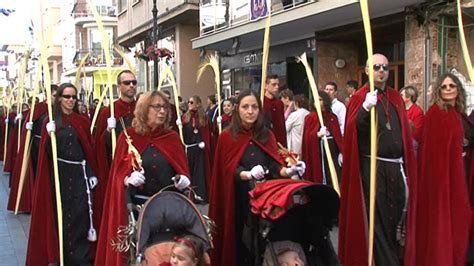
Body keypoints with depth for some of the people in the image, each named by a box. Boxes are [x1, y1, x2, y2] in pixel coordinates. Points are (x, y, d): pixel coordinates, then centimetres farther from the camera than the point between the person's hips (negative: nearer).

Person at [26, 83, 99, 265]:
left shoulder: (83, 121, 7)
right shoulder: (52, 121, 1)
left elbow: (90, 149, 7)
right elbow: (46, 152, -4)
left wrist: (92, 173, 0)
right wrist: (49, 135, -21)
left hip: (79, 172, 1)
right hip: (59, 173, -1)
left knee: (80, 214, -1)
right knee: (62, 214, 6)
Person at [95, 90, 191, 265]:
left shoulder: (173, 138, 6)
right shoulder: (128, 137, 0)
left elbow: (184, 171, 8)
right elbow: (118, 175, 0)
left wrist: (184, 181, -13)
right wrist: (128, 180, -20)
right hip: (137, 206, -1)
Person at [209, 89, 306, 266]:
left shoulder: (267, 136, 9)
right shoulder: (227, 137, -1)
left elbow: (274, 166, 0)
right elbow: (229, 169, -7)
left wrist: (288, 171, -21)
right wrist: (248, 174, -26)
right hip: (239, 200, -2)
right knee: (240, 243, -1)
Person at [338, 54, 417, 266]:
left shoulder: (395, 97, 13)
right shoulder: (360, 97, -4)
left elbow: (405, 134, 14)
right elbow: (352, 131, -18)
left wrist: (406, 166, 10)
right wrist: (366, 109, -35)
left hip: (396, 166, 6)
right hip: (373, 167, -5)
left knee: (396, 216, 14)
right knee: (378, 220, 1)